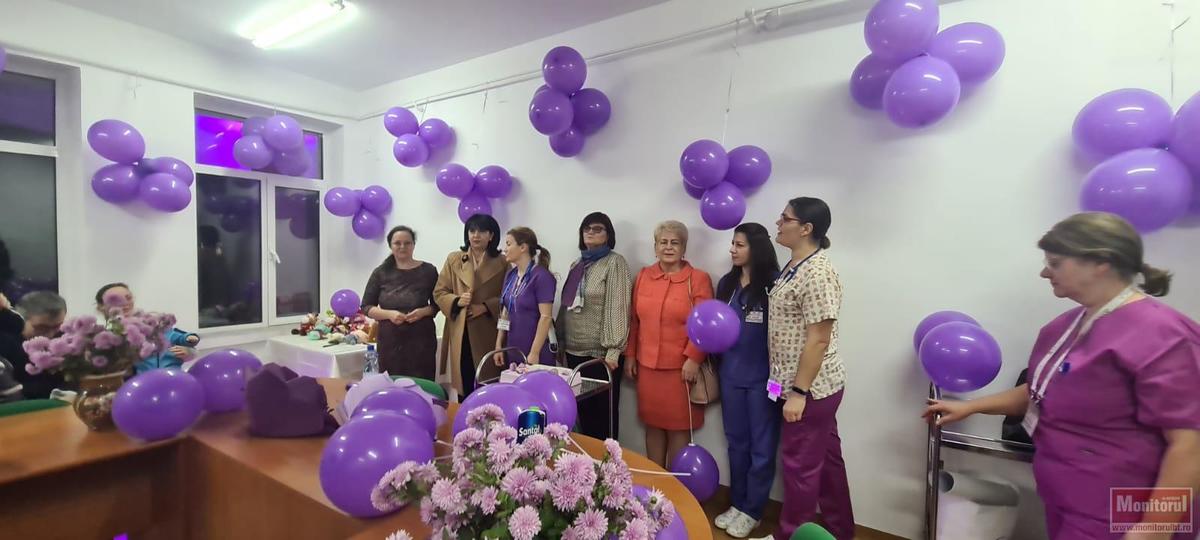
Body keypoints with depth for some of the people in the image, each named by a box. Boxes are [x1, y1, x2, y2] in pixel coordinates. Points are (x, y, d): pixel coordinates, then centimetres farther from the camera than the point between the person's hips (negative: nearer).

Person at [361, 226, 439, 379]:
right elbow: (366, 307, 7)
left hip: (421, 340, -1)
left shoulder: (428, 270, 2)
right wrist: (389, 314, -11)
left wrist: (423, 312, -13)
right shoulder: (380, 273, 4)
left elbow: (438, 304, 7)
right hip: (390, 341, 1)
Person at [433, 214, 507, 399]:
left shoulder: (502, 262, 2)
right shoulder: (453, 259, 8)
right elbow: (439, 292, 8)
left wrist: (486, 307, -14)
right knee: (464, 384, 8)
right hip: (460, 333, 2)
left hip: (488, 334, -2)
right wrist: (457, 301, -11)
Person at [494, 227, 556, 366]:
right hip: (512, 351, 6)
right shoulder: (510, 275, 7)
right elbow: (505, 313, 12)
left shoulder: (542, 276, -13)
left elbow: (545, 317, -16)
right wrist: (499, 345, 8)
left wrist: (534, 353, -18)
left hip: (534, 353, -6)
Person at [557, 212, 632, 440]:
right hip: (574, 351, 7)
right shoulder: (576, 265, 14)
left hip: (600, 353, -6)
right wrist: (561, 342, 14)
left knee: (604, 412, 4)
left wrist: (613, 349, -20)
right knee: (583, 411, 16)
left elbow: (618, 308, -14)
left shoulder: (615, 263, -7)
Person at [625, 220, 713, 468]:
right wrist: (630, 355, 9)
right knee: (653, 424, 15)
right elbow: (634, 320, 11)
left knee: (678, 427, 7)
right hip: (647, 366, 4)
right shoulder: (643, 276, 7)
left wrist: (693, 358, -14)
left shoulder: (698, 279, -5)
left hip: (681, 367, -4)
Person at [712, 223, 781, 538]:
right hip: (731, 373, 6)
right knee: (736, 442, 17)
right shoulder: (727, 283, 5)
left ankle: (752, 511, 26)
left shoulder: (773, 283, -13)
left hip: (762, 376, -5)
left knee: (762, 446, 9)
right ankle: (737, 503, 33)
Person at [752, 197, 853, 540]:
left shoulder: (817, 272, -21)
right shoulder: (796, 266, 9)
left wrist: (798, 392, -20)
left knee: (800, 464, 7)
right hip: (816, 386, 9)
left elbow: (819, 339, -23)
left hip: (810, 388, -9)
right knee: (826, 459, 21)